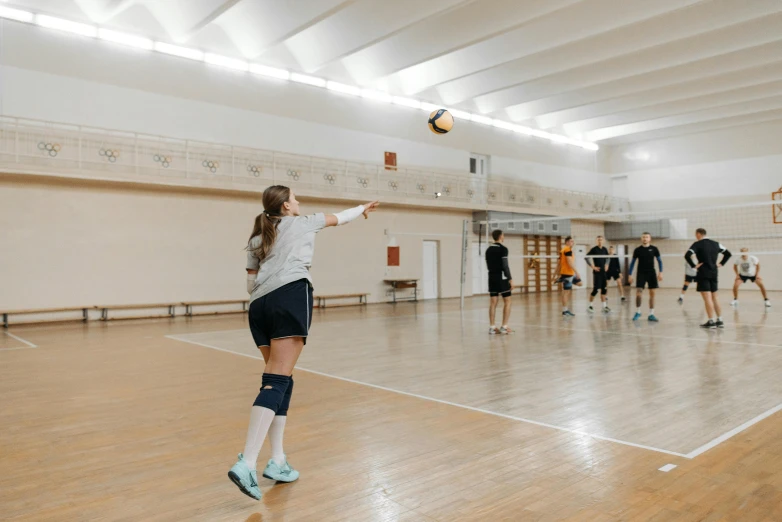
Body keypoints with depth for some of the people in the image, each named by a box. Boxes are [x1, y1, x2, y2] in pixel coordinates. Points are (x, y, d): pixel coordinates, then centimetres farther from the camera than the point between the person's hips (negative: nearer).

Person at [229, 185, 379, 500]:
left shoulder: (256, 239, 26)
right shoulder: (300, 223, 17)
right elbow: (337, 218, 33)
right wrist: (362, 209, 50)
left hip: (259, 306, 6)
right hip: (290, 298, -6)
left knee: (281, 380, 12)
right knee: (277, 382, -13)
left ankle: (277, 462, 11)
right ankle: (246, 464, -22)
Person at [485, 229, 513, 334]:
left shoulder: (488, 249, 11)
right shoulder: (503, 249, -10)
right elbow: (505, 266, -14)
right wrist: (510, 279, -12)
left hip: (492, 277, 6)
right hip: (502, 277, -6)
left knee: (493, 302, 6)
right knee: (507, 301, 2)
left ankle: (492, 327, 5)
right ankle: (504, 327, -1)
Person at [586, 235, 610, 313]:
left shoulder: (605, 249, 9)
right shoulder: (594, 249, -9)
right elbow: (587, 257, -13)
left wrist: (606, 265, 13)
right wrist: (593, 267, -14)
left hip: (604, 272, 6)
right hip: (597, 272, -6)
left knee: (604, 289, 7)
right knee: (595, 289, -7)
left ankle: (604, 306, 13)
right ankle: (590, 305, 4)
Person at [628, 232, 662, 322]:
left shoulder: (654, 249, 1)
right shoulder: (637, 250, 0)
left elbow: (659, 261, 7)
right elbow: (632, 262, 6)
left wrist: (660, 272, -3)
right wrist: (630, 275, 1)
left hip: (651, 273, 1)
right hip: (641, 274, -1)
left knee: (652, 293, 2)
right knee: (638, 293, -11)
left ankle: (651, 314, 10)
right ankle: (638, 312, 7)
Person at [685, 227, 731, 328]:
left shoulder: (697, 244, -7)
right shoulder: (715, 244, 11)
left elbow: (687, 255, -22)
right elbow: (728, 253, 19)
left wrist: (694, 266, -13)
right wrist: (721, 263, 16)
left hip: (703, 274, -6)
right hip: (714, 273, 6)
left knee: (707, 298, -5)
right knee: (714, 297, 14)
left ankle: (711, 321, -6)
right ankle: (720, 320, 15)